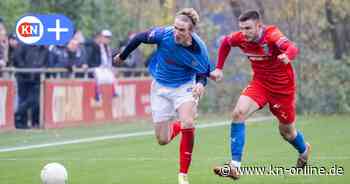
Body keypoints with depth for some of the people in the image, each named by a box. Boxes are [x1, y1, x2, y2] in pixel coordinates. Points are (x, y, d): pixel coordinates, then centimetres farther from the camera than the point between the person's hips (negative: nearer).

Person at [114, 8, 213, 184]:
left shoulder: (199, 50, -25)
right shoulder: (164, 34, -26)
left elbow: (203, 73, -8)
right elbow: (140, 38, -8)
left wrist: (201, 84, -31)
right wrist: (123, 56, 5)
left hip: (184, 86, -2)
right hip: (160, 88, 2)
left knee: (187, 124, -29)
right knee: (163, 140, 4)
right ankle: (177, 126, 44)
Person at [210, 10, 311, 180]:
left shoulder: (271, 35, -30)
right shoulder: (241, 38, -14)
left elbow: (293, 48, -48)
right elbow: (225, 43, 10)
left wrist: (287, 56, -70)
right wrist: (219, 68, 6)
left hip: (283, 87, -4)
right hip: (259, 83, 4)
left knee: (287, 132, 12)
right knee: (238, 113, -21)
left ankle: (304, 150, 50)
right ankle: (234, 167, -20)